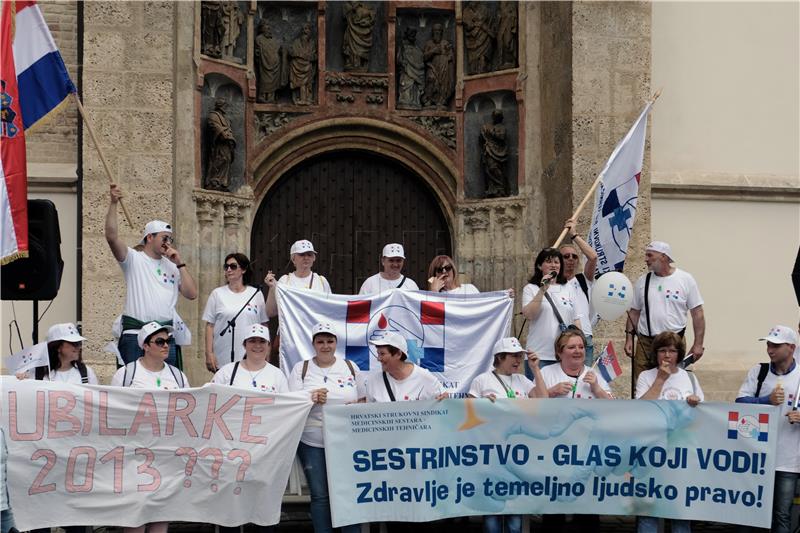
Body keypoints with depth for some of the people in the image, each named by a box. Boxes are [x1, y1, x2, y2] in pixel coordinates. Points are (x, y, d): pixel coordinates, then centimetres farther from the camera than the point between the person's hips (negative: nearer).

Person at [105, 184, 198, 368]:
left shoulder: (172, 266, 15)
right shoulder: (134, 259, 3)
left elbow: (192, 294, 6)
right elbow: (112, 236, -12)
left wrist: (180, 264, 2)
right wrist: (113, 204, -19)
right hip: (135, 333, -4)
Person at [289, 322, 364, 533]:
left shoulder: (350, 367, 8)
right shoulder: (301, 368, 3)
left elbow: (362, 401, 15)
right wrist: (311, 398, -18)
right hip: (312, 444, -1)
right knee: (320, 495, 3)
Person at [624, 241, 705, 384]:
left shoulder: (685, 280, 0)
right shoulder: (642, 281, 8)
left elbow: (697, 314, 0)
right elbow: (634, 312, 13)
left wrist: (698, 344, -5)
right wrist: (629, 338, 3)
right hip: (645, 343, 2)